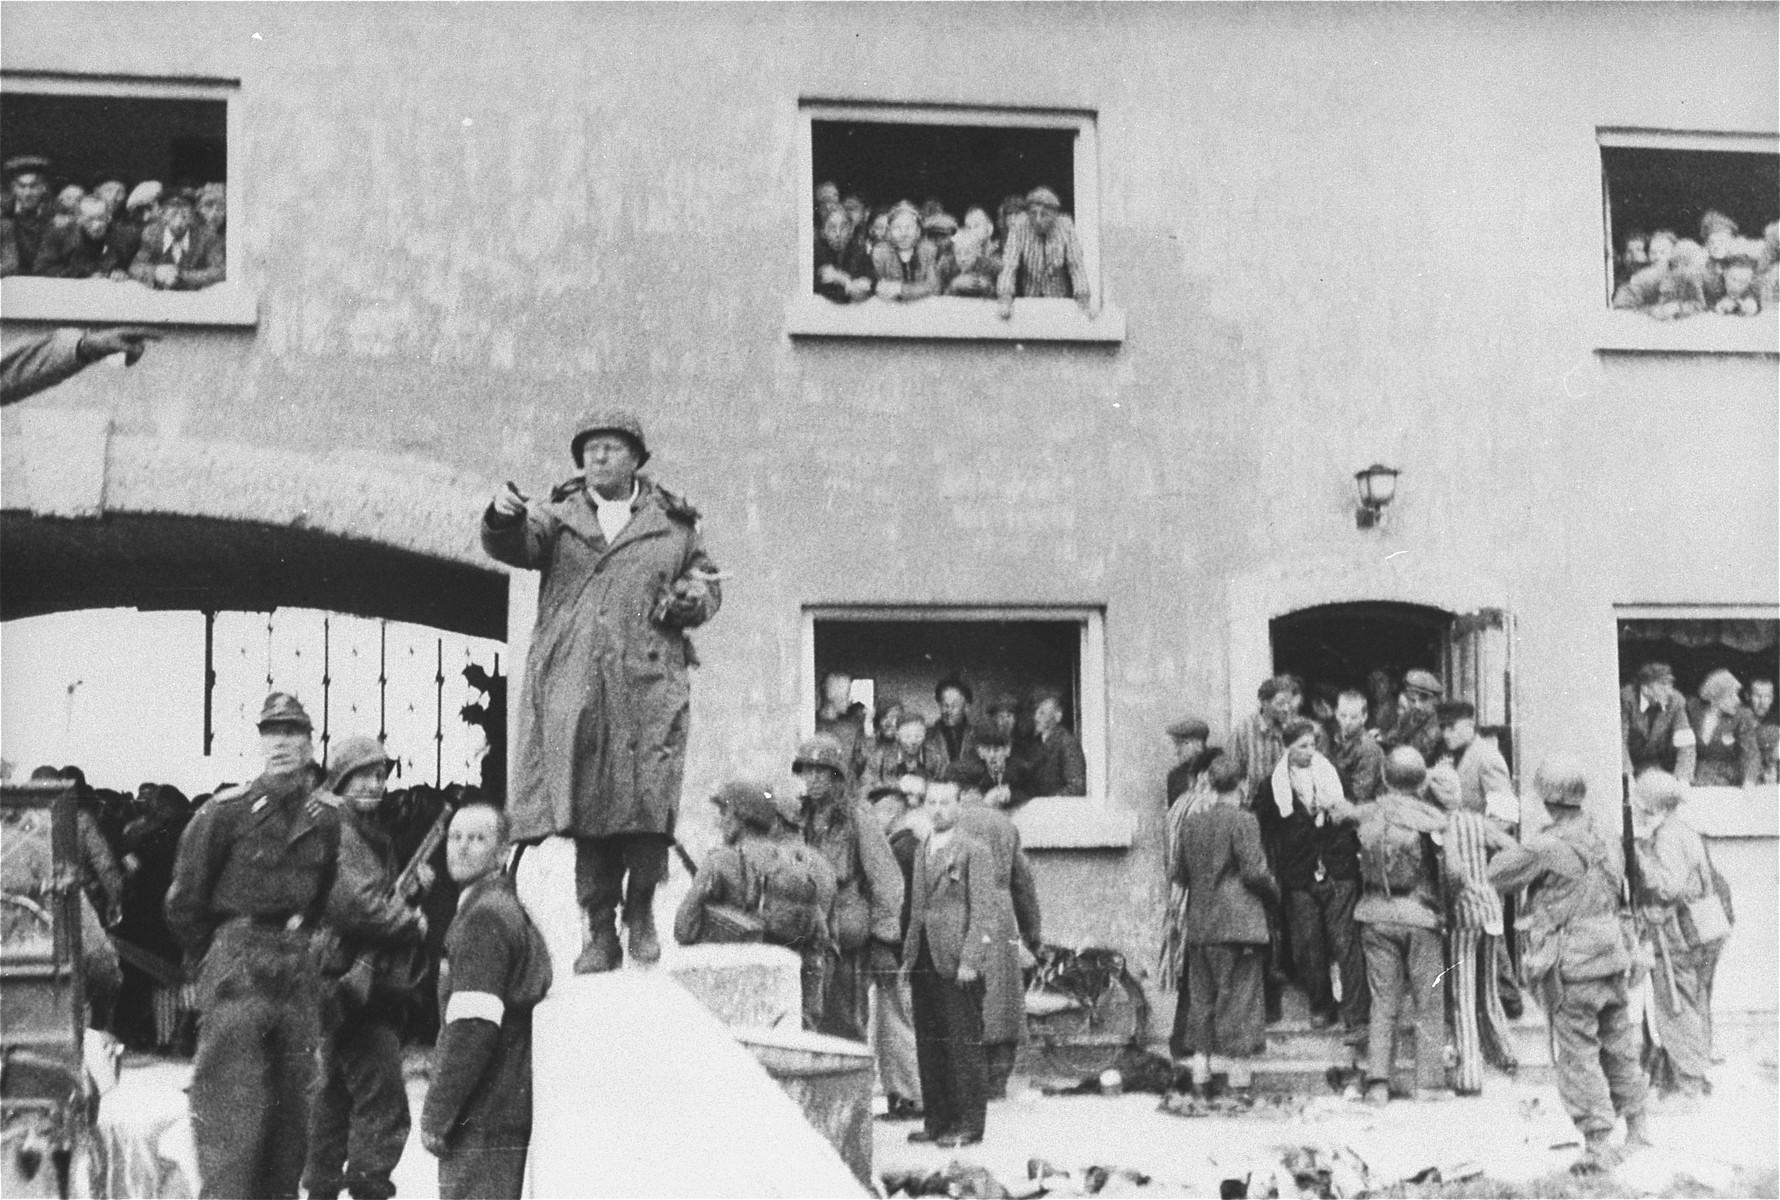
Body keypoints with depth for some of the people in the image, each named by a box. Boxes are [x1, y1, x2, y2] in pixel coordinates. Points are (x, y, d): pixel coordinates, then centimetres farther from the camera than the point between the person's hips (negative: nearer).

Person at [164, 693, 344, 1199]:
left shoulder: (324, 819, 6)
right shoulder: (227, 811, -9)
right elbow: (184, 900, -1)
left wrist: (295, 946, 15)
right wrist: (216, 958, 6)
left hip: (295, 968, 5)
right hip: (237, 971, -5)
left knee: (292, 1102, 9)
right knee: (233, 1104, -8)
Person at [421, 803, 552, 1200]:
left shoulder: (483, 918, -14)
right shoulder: (510, 908, 18)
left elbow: (473, 1030, -21)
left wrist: (436, 1115, -17)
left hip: (482, 1120, -10)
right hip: (510, 1113, 10)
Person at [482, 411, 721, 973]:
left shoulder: (674, 524, 15)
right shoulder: (559, 517, 14)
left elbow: (708, 585, 21)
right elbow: (513, 545, -4)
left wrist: (692, 599, -2)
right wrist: (504, 518, -27)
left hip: (649, 686, 0)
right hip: (572, 688, 1)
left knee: (649, 801, -10)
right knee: (585, 807, -1)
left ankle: (641, 911, 10)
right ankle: (600, 931, 6)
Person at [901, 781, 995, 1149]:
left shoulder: (974, 852, -5)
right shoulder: (922, 852, 18)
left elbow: (983, 911, -10)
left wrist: (970, 961, -16)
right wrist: (908, 956, 13)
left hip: (957, 963, -7)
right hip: (924, 962, 7)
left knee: (964, 1045, -4)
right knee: (928, 1045, 9)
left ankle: (968, 1124, 2)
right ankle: (937, 1121, 17)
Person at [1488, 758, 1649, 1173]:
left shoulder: (1547, 846, -16)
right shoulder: (1600, 839, 6)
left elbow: (1497, 874, -7)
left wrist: (1520, 849, 9)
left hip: (1571, 966, -7)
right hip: (1611, 956, 7)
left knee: (1579, 1054, 0)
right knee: (1619, 1045, 18)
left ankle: (1597, 1144, 0)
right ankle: (1637, 1127, 29)